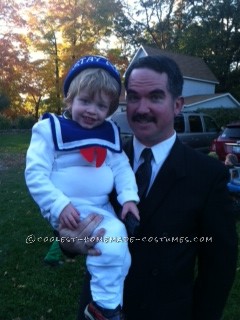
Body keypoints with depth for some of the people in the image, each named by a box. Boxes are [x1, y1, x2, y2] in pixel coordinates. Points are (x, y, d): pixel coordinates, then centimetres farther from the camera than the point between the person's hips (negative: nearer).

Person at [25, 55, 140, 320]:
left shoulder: (110, 133, 7)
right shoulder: (51, 129, -9)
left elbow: (122, 168, 8)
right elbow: (35, 174, -14)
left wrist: (129, 197, -8)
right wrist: (60, 206, -24)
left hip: (102, 207, 7)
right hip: (70, 210, -7)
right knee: (112, 240, -21)